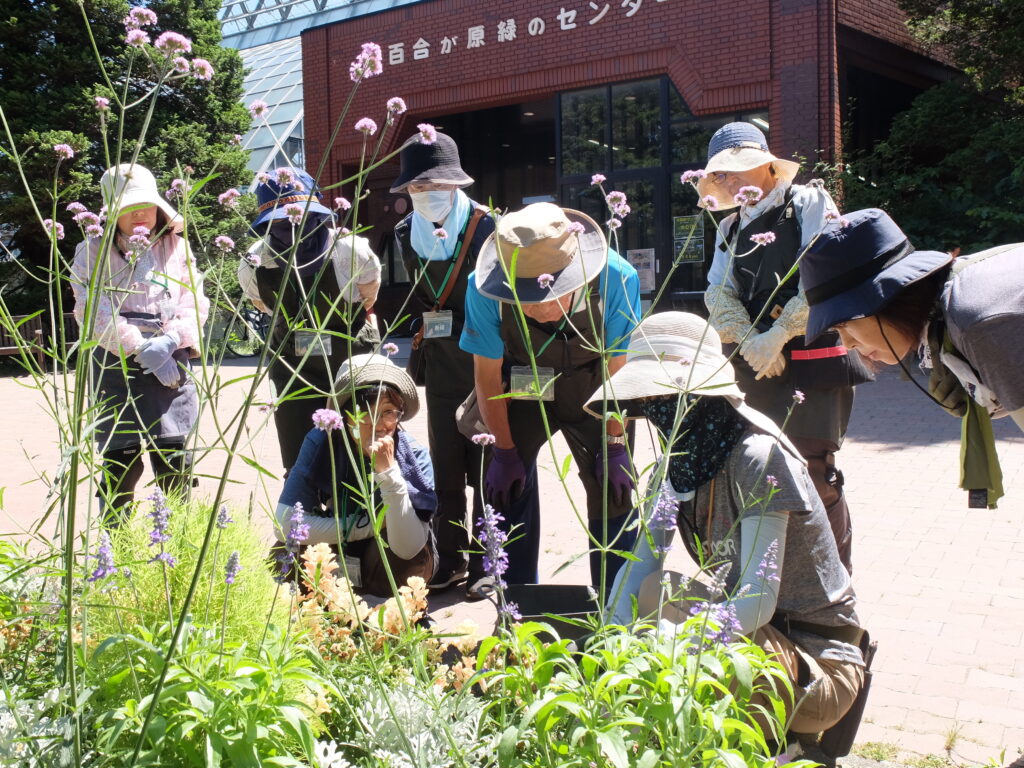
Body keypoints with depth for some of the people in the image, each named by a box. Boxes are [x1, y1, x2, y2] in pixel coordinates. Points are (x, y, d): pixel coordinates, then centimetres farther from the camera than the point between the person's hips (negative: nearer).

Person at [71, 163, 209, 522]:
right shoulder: (93, 251, 7)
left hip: (172, 364, 2)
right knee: (122, 459, -4)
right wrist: (142, 347, -14)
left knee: (175, 462, 1)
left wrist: (170, 340, -11)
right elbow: (92, 311, -5)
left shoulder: (177, 247, 14)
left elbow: (196, 303, 8)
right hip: (117, 365, -2)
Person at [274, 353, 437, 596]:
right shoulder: (321, 442, -19)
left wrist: (389, 471, -39)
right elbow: (286, 523, -25)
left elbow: (408, 549, -31)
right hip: (338, 556, 1)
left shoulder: (415, 456, -22)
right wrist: (369, 525, -24)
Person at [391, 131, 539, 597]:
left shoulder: (486, 228, -11)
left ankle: (484, 566, 13)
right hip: (441, 367, 6)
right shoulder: (407, 235, 6)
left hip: (485, 364, -5)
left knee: (486, 471, 2)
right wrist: (415, 352, 12)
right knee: (446, 469, 12)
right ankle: (451, 562, 23)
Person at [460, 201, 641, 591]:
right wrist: (504, 451, -7)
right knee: (507, 484, -6)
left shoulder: (617, 279, -32)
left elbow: (617, 369, -16)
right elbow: (487, 373, -14)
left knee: (613, 493, -4)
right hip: (523, 392, 1)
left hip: (592, 395, 0)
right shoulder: (484, 289, -30)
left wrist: (615, 446, -10)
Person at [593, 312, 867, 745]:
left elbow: (757, 601, -28)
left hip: (816, 666, -8)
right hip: (749, 629, 8)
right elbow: (639, 565, -4)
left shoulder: (759, 457, -21)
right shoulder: (673, 467, 2)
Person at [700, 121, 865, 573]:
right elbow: (719, 293, 5)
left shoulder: (809, 204, 0)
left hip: (813, 364, -5)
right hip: (753, 368, 6)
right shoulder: (730, 228, 18)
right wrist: (749, 342, -13)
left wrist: (775, 337, -14)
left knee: (814, 473, -6)